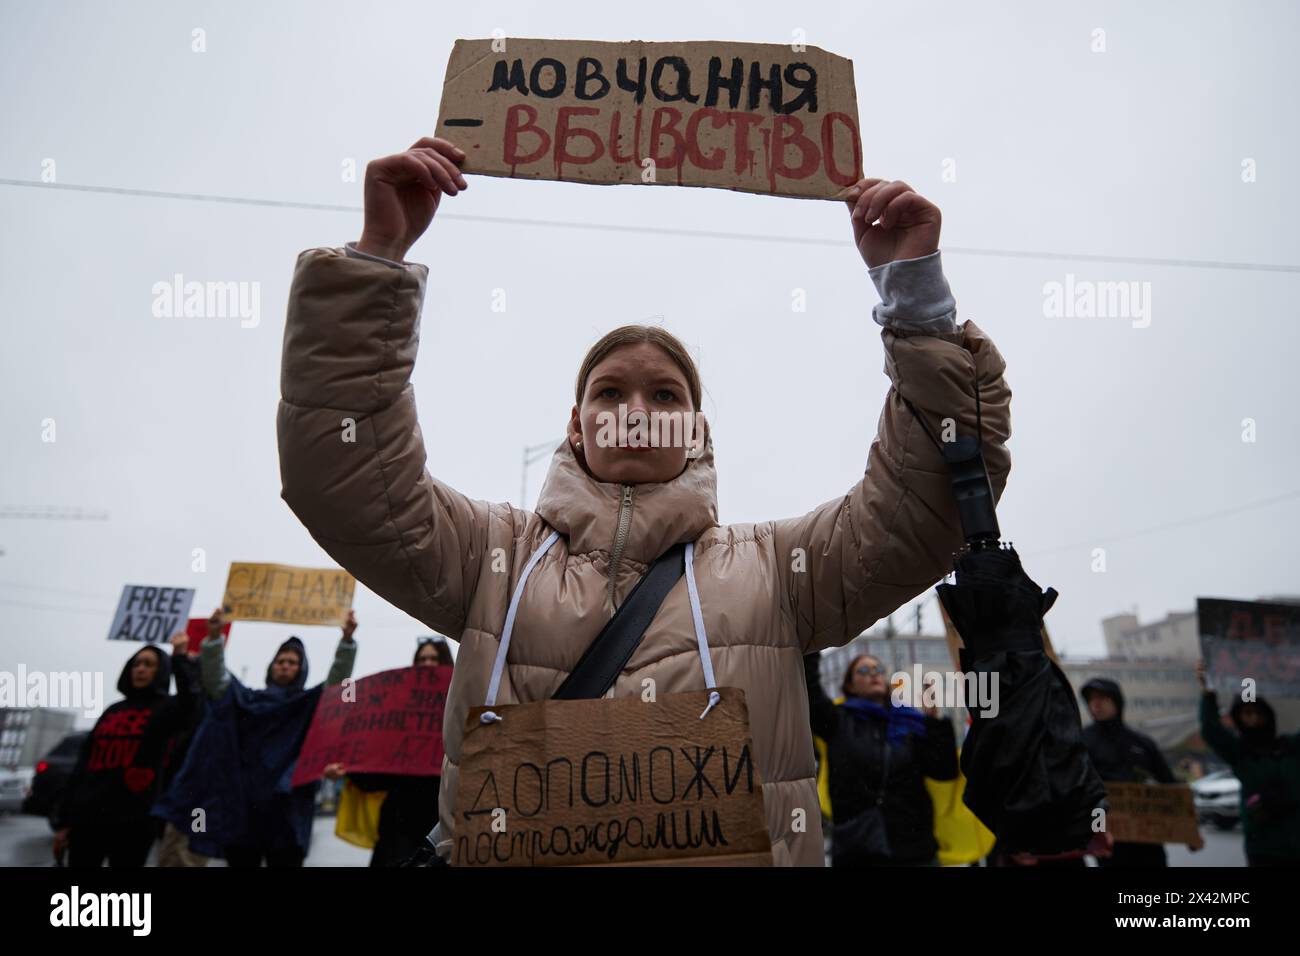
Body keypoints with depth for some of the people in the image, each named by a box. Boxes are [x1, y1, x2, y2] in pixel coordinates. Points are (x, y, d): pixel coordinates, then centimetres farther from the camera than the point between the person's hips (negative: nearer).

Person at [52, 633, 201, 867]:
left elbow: (190, 701, -23)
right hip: (86, 819, 4)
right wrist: (63, 821, 10)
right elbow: (83, 764, 14)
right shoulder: (114, 711, 15)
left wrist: (179, 658, -30)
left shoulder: (166, 708, 2)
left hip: (133, 823, -4)